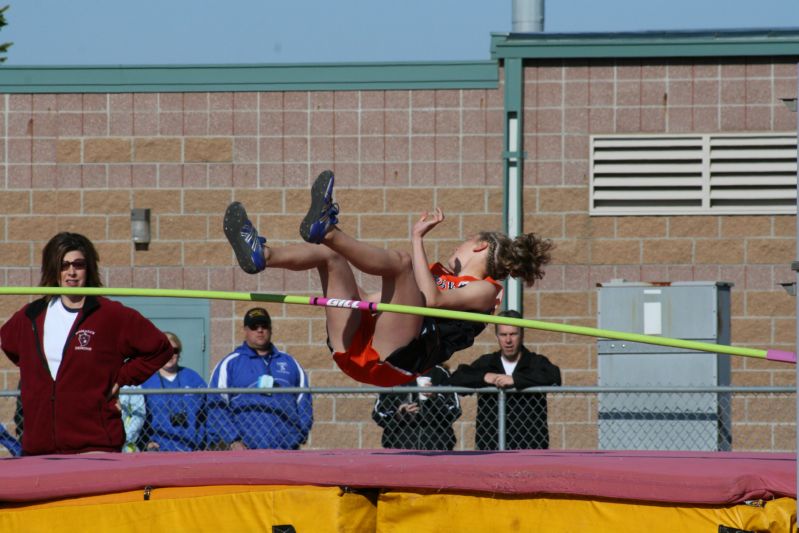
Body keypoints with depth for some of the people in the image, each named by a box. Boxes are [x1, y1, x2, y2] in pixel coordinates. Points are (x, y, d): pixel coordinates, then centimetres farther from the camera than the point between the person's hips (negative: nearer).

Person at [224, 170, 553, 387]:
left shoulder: (486, 290, 14)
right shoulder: (440, 274, 39)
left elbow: (433, 300, -6)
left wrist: (418, 240, -3)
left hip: (396, 359, -8)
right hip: (356, 349, 8)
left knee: (399, 261, -23)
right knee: (329, 255, 6)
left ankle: (326, 230, -47)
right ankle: (261, 256, -22)